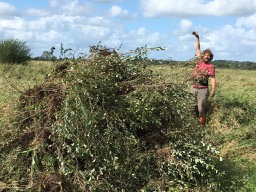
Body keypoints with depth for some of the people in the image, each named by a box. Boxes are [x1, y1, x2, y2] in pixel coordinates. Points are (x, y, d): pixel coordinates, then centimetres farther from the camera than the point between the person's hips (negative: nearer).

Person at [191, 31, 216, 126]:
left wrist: (213, 90, -22)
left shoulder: (211, 66, -6)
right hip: (193, 88, 5)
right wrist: (197, 37, 12)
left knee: (201, 108, -4)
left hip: (203, 90, -5)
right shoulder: (199, 61, 5)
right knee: (193, 108, 8)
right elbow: (197, 49, 14)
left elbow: (213, 79, -11)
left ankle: (202, 126, 2)